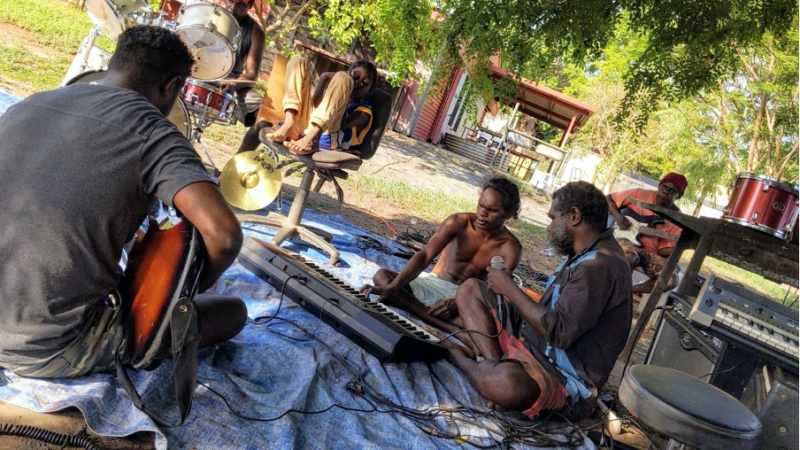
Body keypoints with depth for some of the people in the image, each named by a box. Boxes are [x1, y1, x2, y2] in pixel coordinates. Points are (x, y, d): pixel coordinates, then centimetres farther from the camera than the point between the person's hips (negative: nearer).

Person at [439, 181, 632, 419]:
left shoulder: (600, 266, -22)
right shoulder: (585, 255, 10)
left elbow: (558, 332, -29)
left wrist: (509, 288, -17)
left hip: (564, 378, -10)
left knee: (505, 383, -42)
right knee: (471, 288, 6)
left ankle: (460, 357, -8)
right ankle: (496, 364, -12)